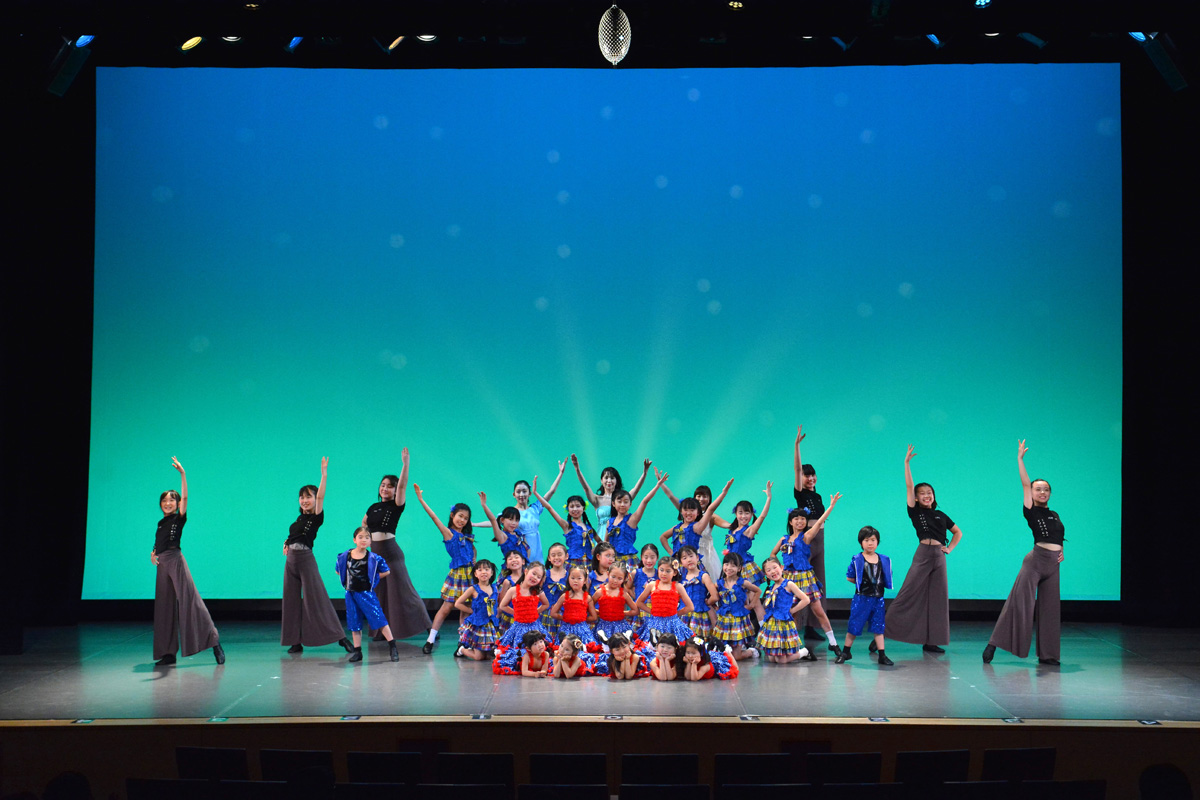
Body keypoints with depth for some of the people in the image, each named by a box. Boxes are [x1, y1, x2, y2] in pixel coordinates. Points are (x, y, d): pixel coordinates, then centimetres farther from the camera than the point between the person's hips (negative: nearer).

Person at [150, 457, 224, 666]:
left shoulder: (179, 518, -1)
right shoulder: (161, 523, 17)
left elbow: (184, 497, -16)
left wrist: (182, 474, -24)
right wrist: (153, 554, 5)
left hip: (176, 561, -7)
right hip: (162, 565, 7)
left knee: (190, 600, -14)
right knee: (164, 607, 7)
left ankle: (214, 641, -12)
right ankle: (168, 653, 12)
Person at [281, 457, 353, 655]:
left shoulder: (316, 517, -5)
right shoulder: (300, 518, 14)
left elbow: (320, 497, -20)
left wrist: (324, 474, -24)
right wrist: (286, 545, 9)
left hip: (306, 559, -7)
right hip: (290, 560, 8)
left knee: (317, 599, -10)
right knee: (292, 601, 7)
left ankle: (341, 638, -8)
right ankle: (296, 641, 13)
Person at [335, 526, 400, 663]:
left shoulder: (373, 558, -8)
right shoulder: (345, 556, -1)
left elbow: (386, 571, 1)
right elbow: (339, 571, 17)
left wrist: (372, 579, 0)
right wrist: (350, 580, 7)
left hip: (366, 593, -3)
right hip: (351, 594, 3)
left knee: (379, 618, -7)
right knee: (354, 623, 9)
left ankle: (392, 647, -1)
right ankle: (357, 651, 18)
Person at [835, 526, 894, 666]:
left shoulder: (884, 560, 4)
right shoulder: (857, 560, -6)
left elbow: (886, 579, 13)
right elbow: (849, 577, -1)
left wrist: (879, 584, -1)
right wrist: (862, 583, -1)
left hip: (878, 598, 3)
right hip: (861, 598, -3)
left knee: (878, 626, 7)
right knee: (854, 625, 3)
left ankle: (882, 655, 12)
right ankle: (845, 652, 16)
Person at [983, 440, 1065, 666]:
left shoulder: (1054, 516, 17)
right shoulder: (1031, 512, 0)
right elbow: (1025, 484, -8)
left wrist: (1062, 551, 10)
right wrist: (1020, 459, -8)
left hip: (1053, 565, 6)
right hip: (1036, 560, -6)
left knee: (1049, 608, 6)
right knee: (1019, 601, -11)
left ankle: (1047, 654, 11)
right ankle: (993, 645, -9)